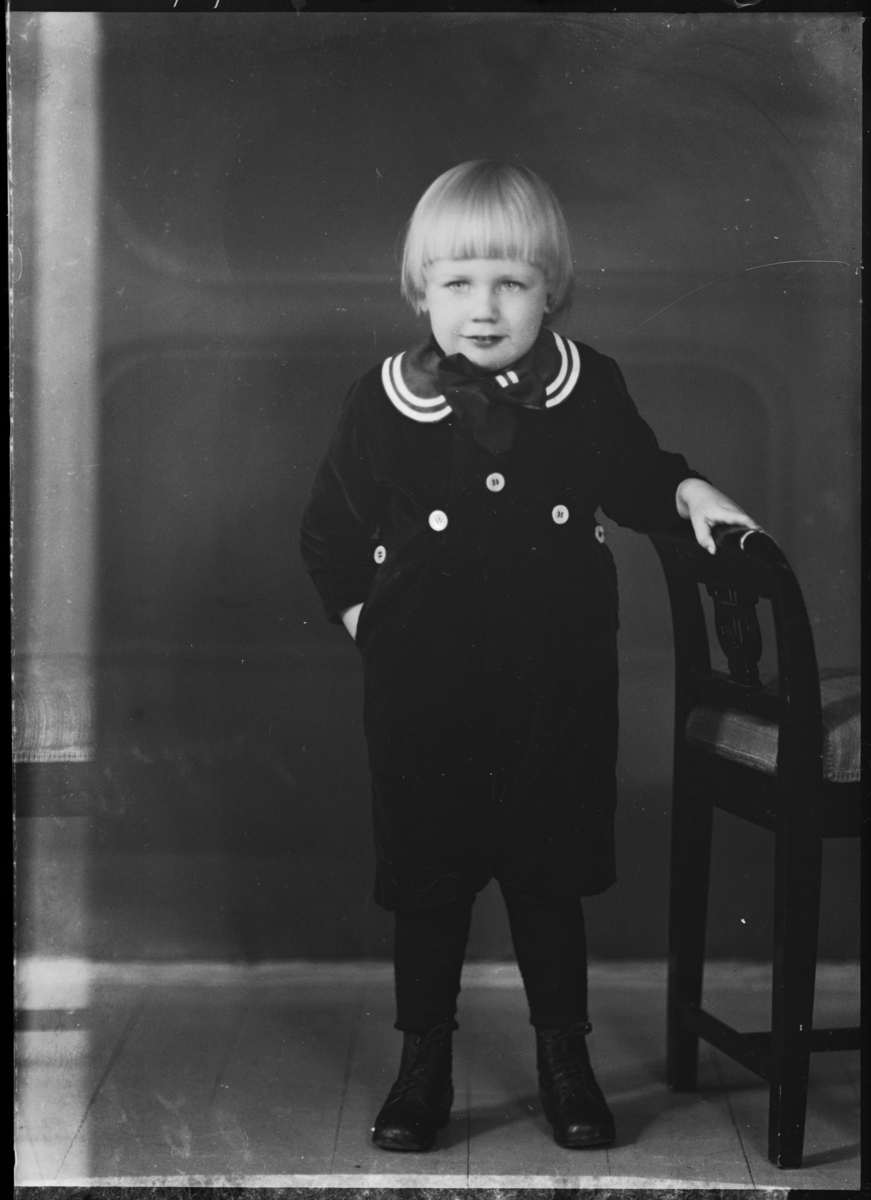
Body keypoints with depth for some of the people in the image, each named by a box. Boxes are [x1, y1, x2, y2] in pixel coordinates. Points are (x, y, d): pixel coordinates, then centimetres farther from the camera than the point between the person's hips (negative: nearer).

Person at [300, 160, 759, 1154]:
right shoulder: (381, 404, -3)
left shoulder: (590, 390, -1)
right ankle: (422, 1069, 25)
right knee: (427, 886, 9)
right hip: (425, 695, 0)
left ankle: (565, 1061, 28)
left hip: (559, 690, 1)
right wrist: (361, 610, -1)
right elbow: (328, 532, 8)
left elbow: (634, 477, 15)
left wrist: (686, 493, -4)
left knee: (551, 881, 11)